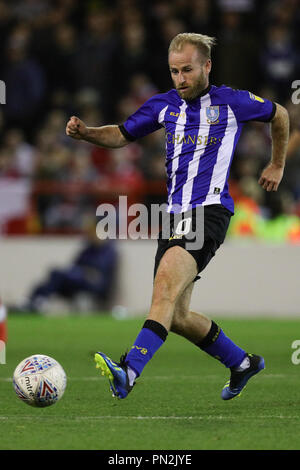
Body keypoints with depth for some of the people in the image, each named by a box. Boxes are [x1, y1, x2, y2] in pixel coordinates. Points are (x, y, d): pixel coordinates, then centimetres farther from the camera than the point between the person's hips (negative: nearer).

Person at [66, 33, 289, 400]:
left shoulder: (233, 103, 3)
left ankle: (129, 372, -44)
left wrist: (277, 166, 27)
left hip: (211, 210, -6)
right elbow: (121, 135, 23)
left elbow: (279, 115, 20)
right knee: (176, 316, 6)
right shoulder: (163, 105, 13)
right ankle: (243, 363, 30)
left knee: (167, 279, -30)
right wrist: (85, 133, 3)